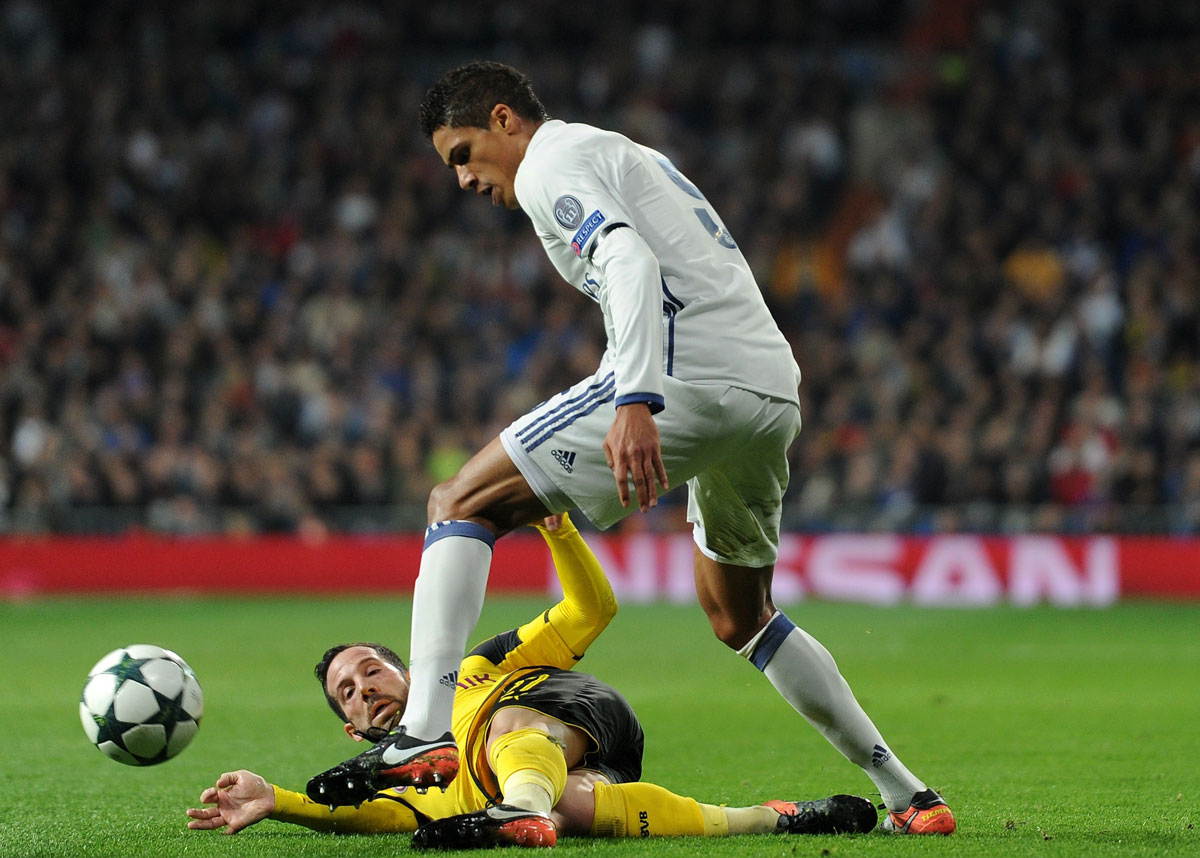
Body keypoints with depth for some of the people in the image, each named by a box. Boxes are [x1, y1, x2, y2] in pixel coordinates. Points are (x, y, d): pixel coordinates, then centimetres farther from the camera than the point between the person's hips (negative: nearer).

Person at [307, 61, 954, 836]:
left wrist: (634, 402, -29)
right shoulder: (630, 157, 31)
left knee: (461, 505, -4)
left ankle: (425, 735, -20)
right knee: (742, 619, 27)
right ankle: (909, 797, 25)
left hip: (687, 381, -9)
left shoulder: (549, 164, 2)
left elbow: (631, 262, -16)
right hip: (774, 393, 9)